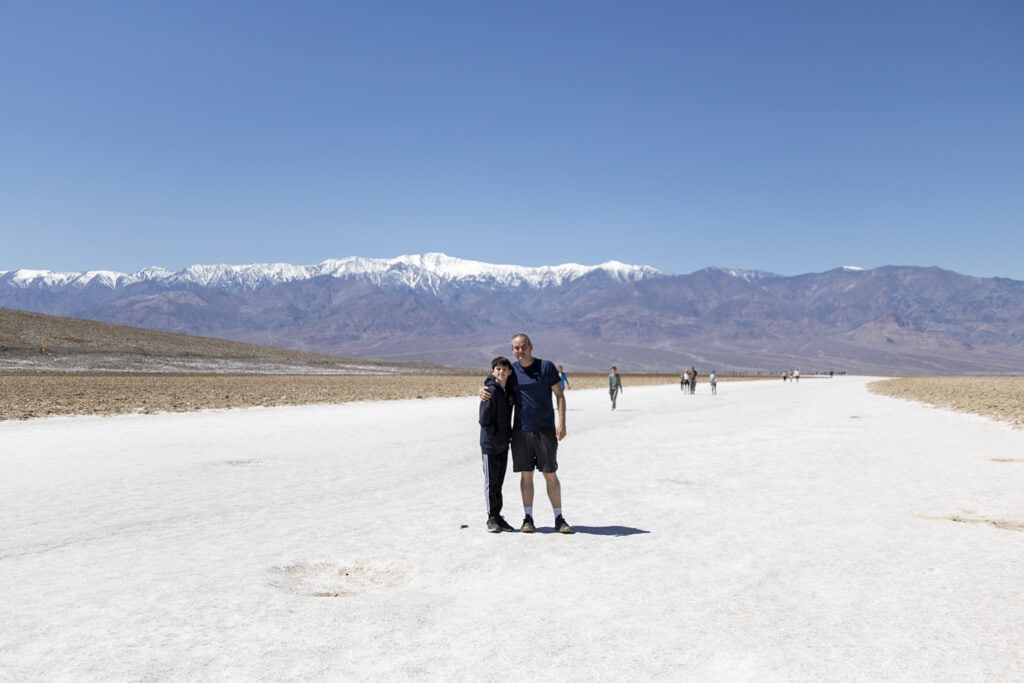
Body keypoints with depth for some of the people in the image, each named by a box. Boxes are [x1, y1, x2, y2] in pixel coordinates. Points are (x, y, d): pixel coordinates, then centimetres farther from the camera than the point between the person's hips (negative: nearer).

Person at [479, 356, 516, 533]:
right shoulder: (491, 391, -15)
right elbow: (484, 419, -18)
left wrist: (509, 434, 7)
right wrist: (494, 434, -11)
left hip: (503, 444, 7)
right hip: (490, 445, -7)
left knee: (498, 482, 13)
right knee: (491, 482, 2)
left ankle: (497, 516, 21)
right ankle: (492, 518, 10)